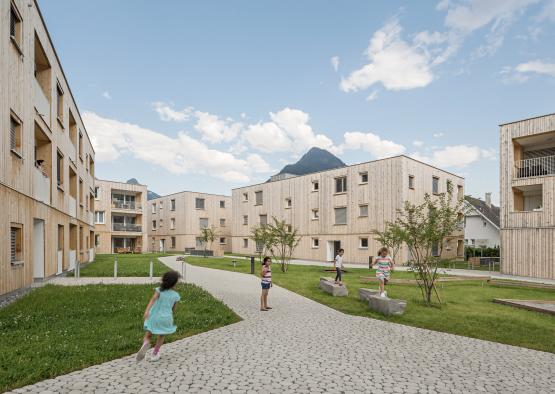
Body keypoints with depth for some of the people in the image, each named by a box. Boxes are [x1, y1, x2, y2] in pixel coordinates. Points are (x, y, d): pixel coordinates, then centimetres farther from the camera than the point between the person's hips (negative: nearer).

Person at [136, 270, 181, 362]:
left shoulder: (159, 290, -8)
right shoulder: (176, 295, -7)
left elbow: (153, 299, -25)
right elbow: (173, 309, 5)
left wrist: (147, 310, -36)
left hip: (154, 317, 0)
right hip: (166, 319, 0)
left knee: (148, 334, 17)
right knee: (161, 335, 27)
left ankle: (145, 343, -14)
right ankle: (155, 353, 29)